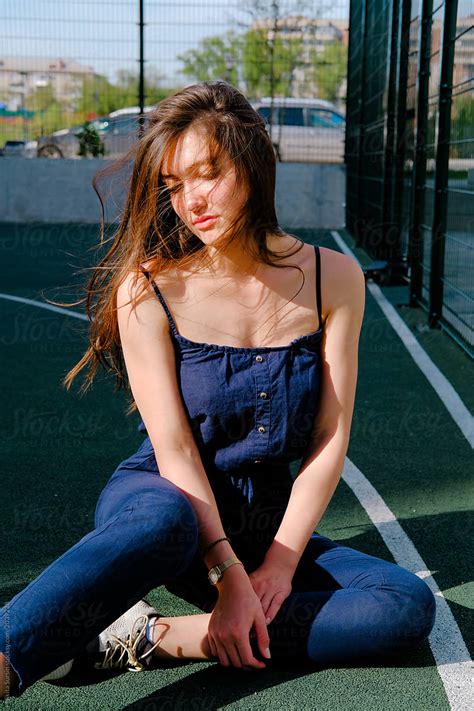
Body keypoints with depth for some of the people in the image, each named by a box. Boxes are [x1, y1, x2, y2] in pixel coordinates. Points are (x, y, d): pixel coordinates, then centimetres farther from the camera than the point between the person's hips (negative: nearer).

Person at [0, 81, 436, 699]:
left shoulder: (333, 278, -2)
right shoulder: (149, 288, -8)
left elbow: (331, 438, -3)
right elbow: (173, 446, -13)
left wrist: (280, 561, -11)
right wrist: (229, 575, -22)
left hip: (267, 520, 4)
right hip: (158, 495, -3)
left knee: (410, 606, -23)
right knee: (165, 521, -40)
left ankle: (154, 638, -25)